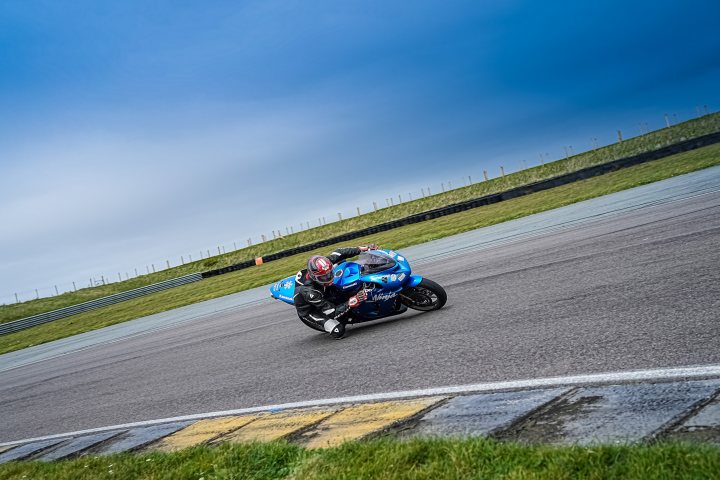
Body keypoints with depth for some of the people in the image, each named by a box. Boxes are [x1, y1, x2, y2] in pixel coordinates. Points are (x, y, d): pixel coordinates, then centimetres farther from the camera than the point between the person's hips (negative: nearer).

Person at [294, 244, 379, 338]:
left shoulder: (322, 267, -23)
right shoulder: (309, 291, -40)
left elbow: (339, 253, -6)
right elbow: (332, 312, -36)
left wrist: (361, 249, -12)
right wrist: (350, 303, -46)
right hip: (310, 312, -7)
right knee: (338, 331, -25)